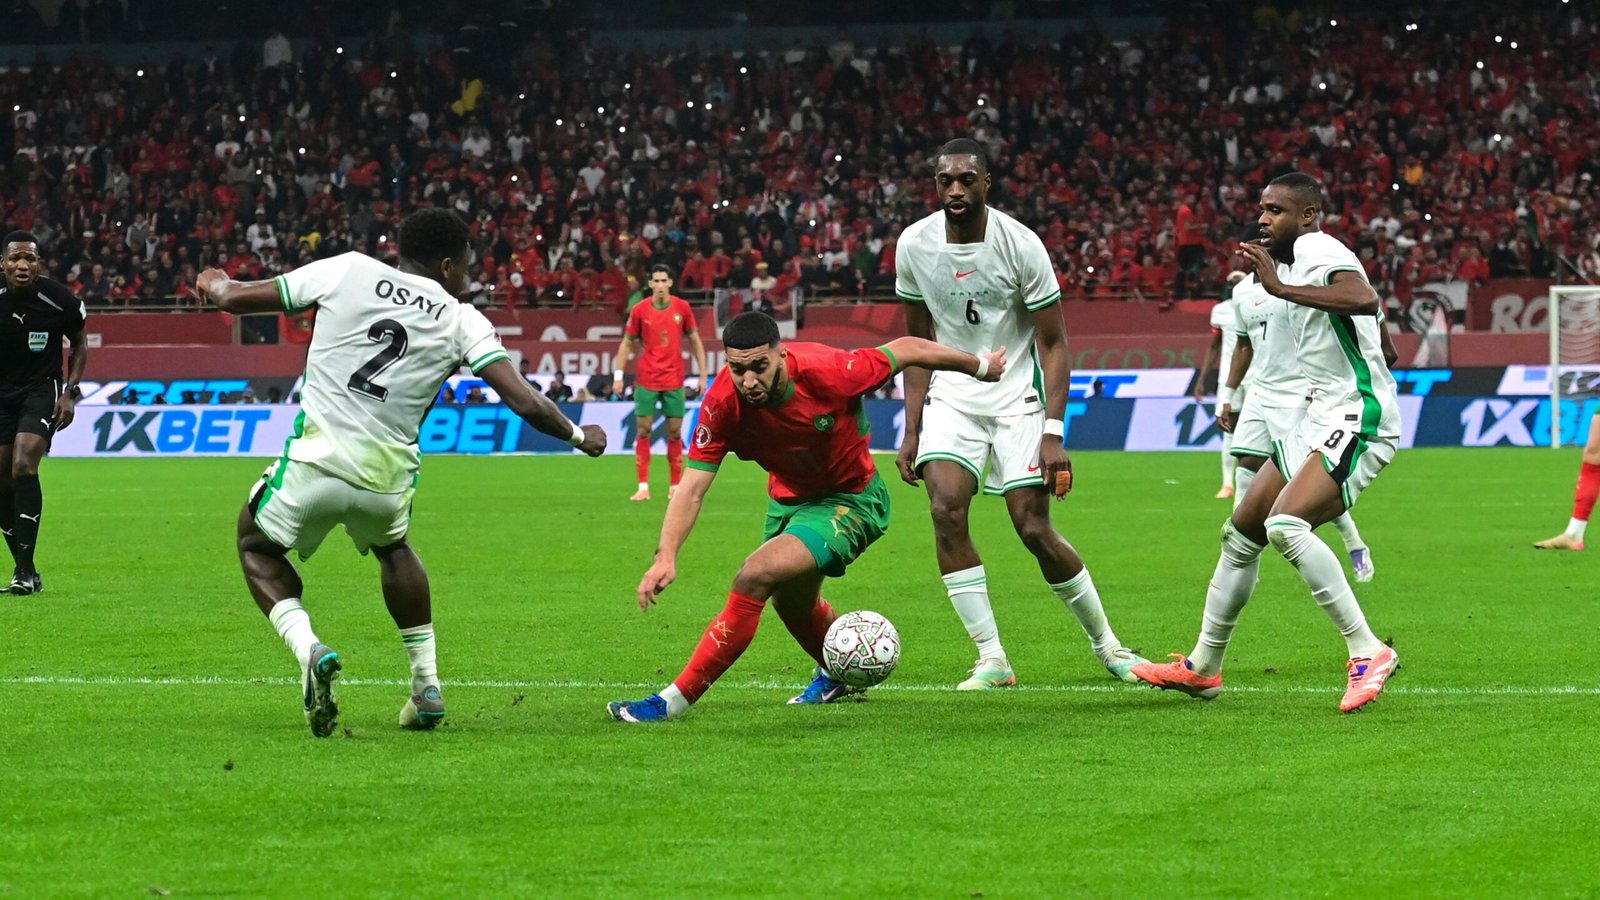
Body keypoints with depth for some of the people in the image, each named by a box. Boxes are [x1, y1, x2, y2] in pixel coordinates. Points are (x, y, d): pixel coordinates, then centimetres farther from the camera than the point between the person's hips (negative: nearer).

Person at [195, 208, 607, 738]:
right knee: (392, 546, 36)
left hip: (316, 461, -2)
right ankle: (427, 685, 30)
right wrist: (578, 436, 18)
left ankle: (308, 649, -2)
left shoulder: (347, 271, 3)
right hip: (388, 476, 2)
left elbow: (236, 298, 8)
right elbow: (523, 401, -1)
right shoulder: (462, 321, 4)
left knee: (258, 544, 25)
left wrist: (217, 286, 32)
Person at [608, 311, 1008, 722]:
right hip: (788, 498, 6)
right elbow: (692, 489, -21)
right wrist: (666, 557, -36)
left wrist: (980, 366, -1)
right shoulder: (722, 405, -24)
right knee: (791, 603, 28)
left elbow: (905, 350, -17)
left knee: (756, 576, -24)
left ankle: (675, 699, -18)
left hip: (850, 500, -6)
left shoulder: (827, 372, -33)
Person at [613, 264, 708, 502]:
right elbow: (627, 343, 5)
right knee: (643, 431, -3)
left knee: (675, 433, 2)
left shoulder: (682, 308, 0)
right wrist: (618, 376, -1)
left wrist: (703, 375, 4)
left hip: (674, 381, 1)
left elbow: (695, 342, 8)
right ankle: (643, 487, 0)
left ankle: (676, 486, 10)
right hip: (646, 381, -1)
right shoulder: (639, 310, -2)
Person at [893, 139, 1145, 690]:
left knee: (1035, 530, -8)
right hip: (951, 396, 3)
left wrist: (1053, 434, -17)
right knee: (947, 510, -19)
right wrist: (911, 429, 4)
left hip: (1017, 396, -3)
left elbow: (1053, 344, -9)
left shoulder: (1020, 245, -14)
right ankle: (992, 659, -13)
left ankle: (1105, 642, 15)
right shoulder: (914, 246, -4)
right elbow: (918, 341, 8)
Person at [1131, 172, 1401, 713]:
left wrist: (1281, 287, -36)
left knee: (1285, 525, -29)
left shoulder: (1320, 254, -13)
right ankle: (1202, 667, 29)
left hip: (1358, 419, -11)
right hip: (1321, 421, 11)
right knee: (1242, 532, 15)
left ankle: (1368, 653, -24)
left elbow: (1364, 300, -37)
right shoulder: (1295, 260, 17)